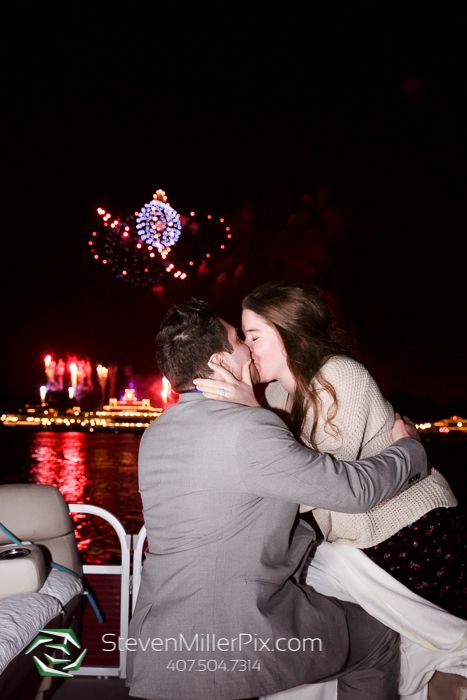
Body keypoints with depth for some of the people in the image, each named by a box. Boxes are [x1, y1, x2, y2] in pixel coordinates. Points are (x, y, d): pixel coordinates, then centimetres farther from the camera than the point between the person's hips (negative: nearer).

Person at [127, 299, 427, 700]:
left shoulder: (155, 435, 4)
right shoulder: (248, 429, -21)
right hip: (231, 649, -7)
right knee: (377, 640, 14)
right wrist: (409, 448, 6)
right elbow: (355, 489, -14)